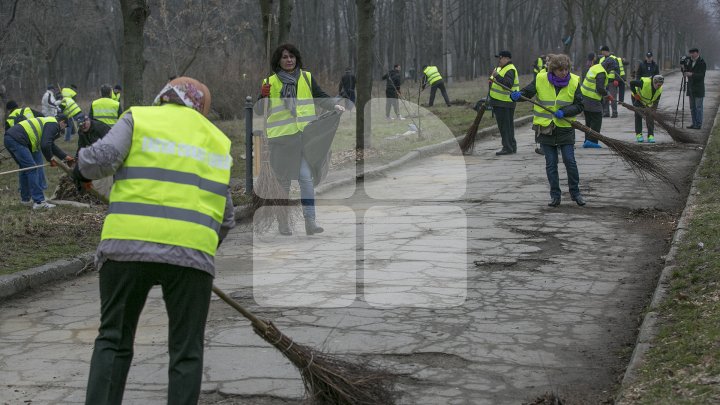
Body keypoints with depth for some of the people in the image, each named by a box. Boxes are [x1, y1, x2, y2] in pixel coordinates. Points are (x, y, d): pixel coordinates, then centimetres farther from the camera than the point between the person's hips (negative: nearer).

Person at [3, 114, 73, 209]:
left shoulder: (48, 122, 28)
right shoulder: (53, 125, -4)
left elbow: (51, 145, 37)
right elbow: (45, 145, -16)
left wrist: (66, 157, 37)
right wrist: (50, 159, 0)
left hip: (9, 138, 10)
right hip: (17, 140, -10)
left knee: (25, 168, 22)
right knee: (32, 168, -9)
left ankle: (25, 199, 30)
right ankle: (39, 201, -12)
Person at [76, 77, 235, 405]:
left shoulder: (139, 119, 10)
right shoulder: (218, 141, 21)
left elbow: (100, 158, -7)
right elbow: (226, 217, 20)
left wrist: (82, 167, 14)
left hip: (128, 245, -1)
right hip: (192, 254, 2)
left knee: (113, 341, 12)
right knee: (186, 351, 9)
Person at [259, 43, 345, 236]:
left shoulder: (307, 78, 12)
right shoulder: (270, 82, 5)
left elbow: (320, 97, 13)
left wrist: (335, 104, -7)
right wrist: (263, 96, -14)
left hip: (305, 135, 1)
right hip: (281, 137, -1)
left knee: (306, 177, -8)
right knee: (283, 180, 7)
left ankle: (310, 221, -8)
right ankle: (282, 221, 20)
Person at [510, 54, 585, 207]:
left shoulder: (574, 81, -5)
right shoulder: (541, 79, -6)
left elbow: (579, 106, -2)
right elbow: (527, 92, 3)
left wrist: (564, 112, -18)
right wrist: (517, 95, -20)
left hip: (565, 127, -1)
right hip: (546, 128, 1)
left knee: (570, 161, -4)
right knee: (551, 164, 5)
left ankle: (575, 192, 14)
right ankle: (555, 196, 14)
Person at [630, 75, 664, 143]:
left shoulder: (660, 90, -21)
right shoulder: (644, 83, -37)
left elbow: (656, 102, -10)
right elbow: (632, 83, -26)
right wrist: (635, 94, -24)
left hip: (648, 102, 4)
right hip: (637, 99, -4)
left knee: (650, 118, -5)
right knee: (638, 116, -8)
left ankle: (651, 136, -3)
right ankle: (638, 134, -1)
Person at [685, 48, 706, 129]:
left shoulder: (702, 63, -10)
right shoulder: (691, 62, 12)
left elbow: (701, 75, -19)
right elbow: (687, 72, 15)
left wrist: (691, 74, -31)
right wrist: (685, 71, -6)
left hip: (698, 89, -8)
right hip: (691, 88, 8)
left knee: (698, 107, -4)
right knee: (692, 108, 11)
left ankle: (699, 124, 0)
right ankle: (694, 124, 17)